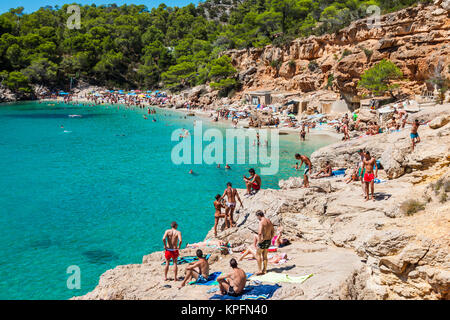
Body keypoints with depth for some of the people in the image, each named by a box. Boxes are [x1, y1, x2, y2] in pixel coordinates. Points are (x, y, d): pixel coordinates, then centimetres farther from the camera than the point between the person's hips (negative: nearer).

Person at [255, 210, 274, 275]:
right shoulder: (269, 221, 7)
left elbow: (260, 233, -32)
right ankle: (264, 270, 23)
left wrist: (259, 240, -18)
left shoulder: (261, 222, -20)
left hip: (263, 241, -8)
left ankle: (259, 270, 6)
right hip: (268, 241, 8)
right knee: (264, 256, 17)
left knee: (258, 254, 7)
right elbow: (273, 232, 15)